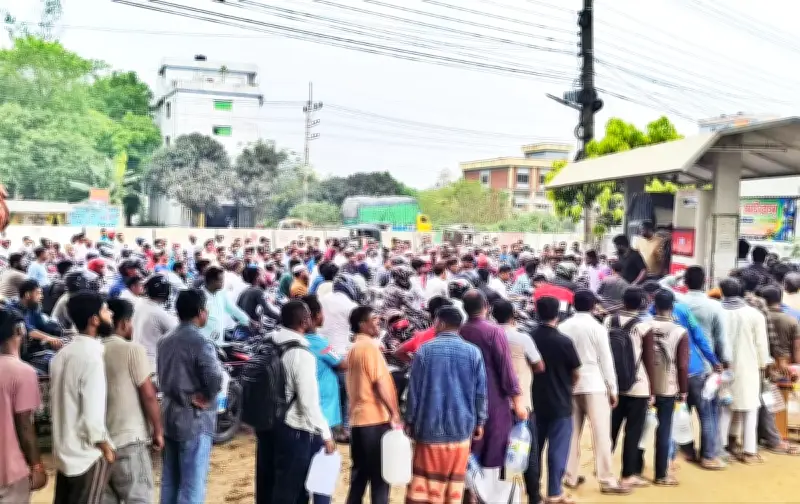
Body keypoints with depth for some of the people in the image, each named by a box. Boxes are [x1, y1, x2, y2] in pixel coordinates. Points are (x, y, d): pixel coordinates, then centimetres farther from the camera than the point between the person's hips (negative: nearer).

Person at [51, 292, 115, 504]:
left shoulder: (63, 354, 5)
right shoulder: (92, 356, -21)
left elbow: (58, 402, 11)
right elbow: (93, 414, -23)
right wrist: (105, 446, -9)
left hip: (64, 450, 8)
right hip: (87, 454, -8)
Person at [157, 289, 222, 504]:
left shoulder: (165, 340, 8)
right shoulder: (200, 342, -17)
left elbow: (161, 376, 10)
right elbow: (215, 379, -28)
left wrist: (174, 395, 4)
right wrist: (206, 398, -12)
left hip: (169, 415, 8)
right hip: (195, 419, -8)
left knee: (169, 482, 15)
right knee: (192, 486, -1)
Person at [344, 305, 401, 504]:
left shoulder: (354, 349, 17)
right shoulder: (369, 346, -12)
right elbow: (379, 383, -17)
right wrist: (394, 413, -15)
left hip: (358, 419, 9)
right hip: (376, 419, -9)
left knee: (359, 475, 13)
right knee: (380, 476, -2)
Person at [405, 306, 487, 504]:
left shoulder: (425, 350, -5)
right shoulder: (473, 352, 0)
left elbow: (414, 390, -2)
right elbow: (481, 392, 2)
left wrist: (410, 421, 7)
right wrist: (479, 422, 12)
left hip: (430, 427, -1)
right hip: (461, 427, 2)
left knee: (424, 484, 4)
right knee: (455, 485, 11)